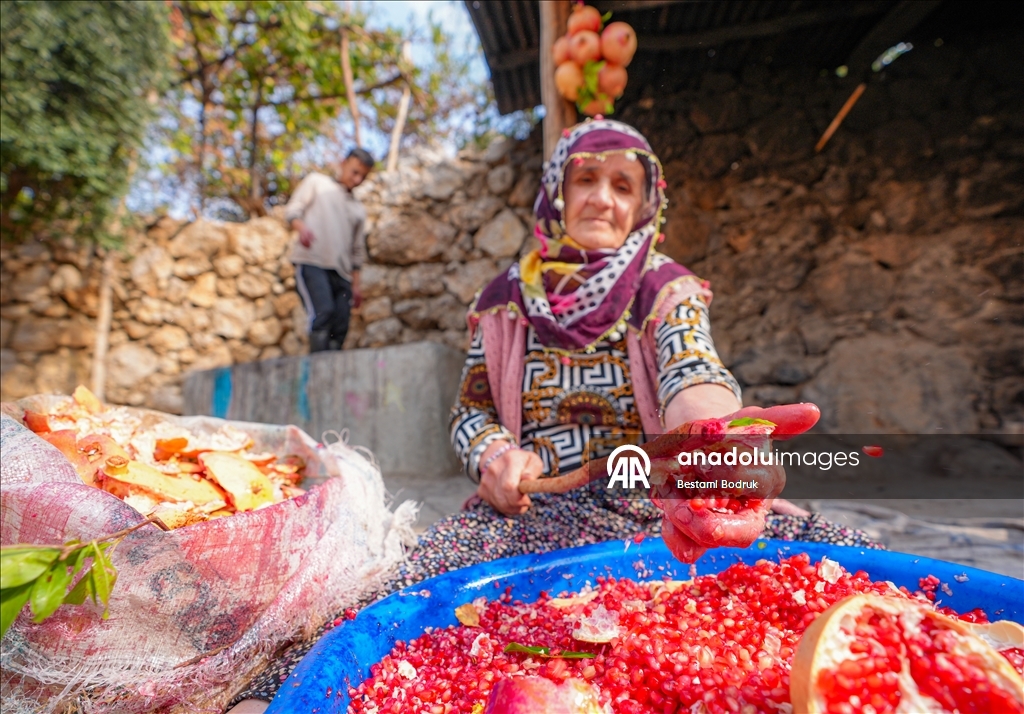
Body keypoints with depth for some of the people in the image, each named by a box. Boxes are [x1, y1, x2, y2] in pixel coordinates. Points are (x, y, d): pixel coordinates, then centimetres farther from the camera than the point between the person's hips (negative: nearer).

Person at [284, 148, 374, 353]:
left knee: (340, 327, -6)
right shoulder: (316, 181, 16)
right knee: (323, 312, -24)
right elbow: (292, 209, 6)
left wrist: (355, 284, 15)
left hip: (341, 271, 5)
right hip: (312, 262, -5)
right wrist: (301, 227, -16)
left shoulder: (359, 209, 26)